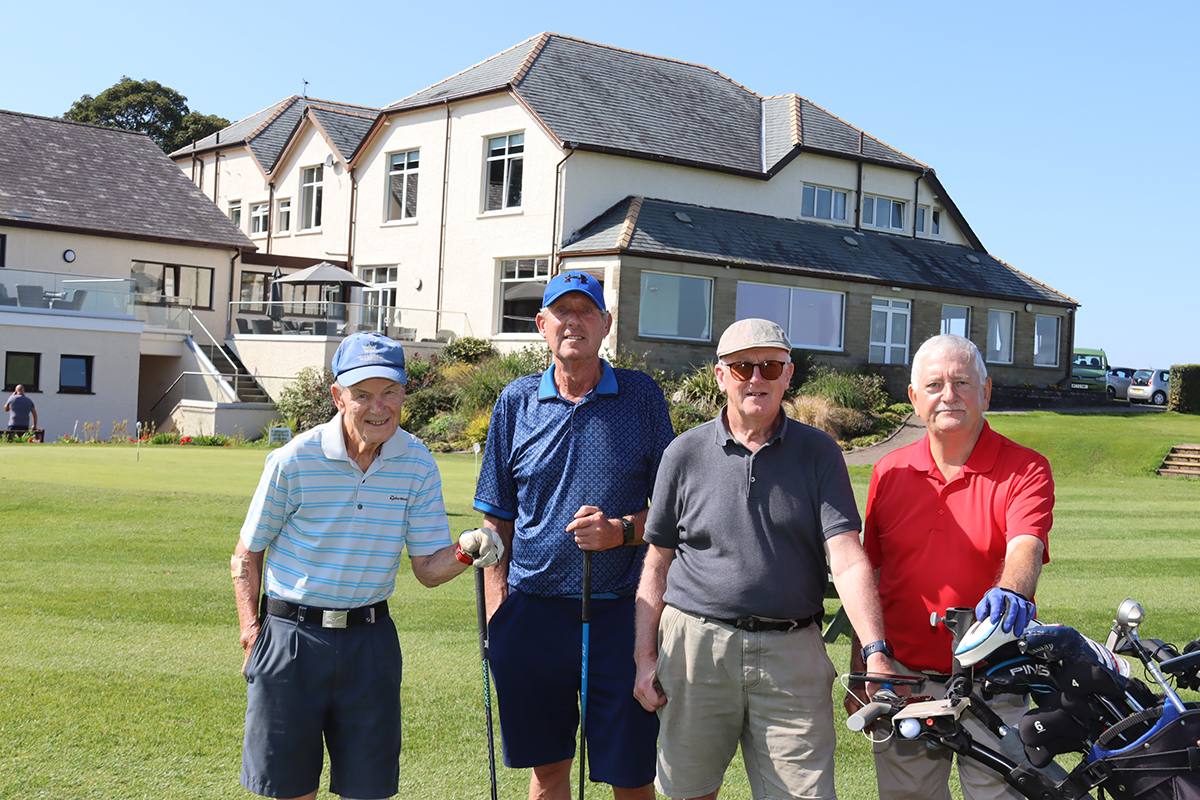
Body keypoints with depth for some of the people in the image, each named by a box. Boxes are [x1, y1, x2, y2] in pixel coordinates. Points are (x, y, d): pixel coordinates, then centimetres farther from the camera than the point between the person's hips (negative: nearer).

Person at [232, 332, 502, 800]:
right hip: (291, 634, -2)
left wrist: (465, 552, -20)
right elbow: (247, 554, 1)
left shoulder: (418, 465, -2)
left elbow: (428, 569, 1)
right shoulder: (294, 461, -10)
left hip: (370, 638, 2)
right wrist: (251, 630, -10)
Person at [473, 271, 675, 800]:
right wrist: (496, 614, 2)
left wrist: (622, 532, -14)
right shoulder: (516, 402, 8)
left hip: (621, 611, -1)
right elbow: (497, 519, 10)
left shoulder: (642, 396, 4)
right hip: (534, 611, 2)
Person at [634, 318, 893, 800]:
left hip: (792, 654, -1)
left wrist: (875, 652, -17)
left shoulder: (819, 454, 4)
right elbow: (657, 564, 10)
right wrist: (645, 657, 3)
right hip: (696, 646, 1)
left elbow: (848, 560, -5)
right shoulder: (685, 454, 6)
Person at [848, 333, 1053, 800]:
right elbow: (867, 577, 11)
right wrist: (859, 674, 10)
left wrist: (1009, 591, -44)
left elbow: (1026, 547, -21)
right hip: (900, 681, 3)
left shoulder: (1026, 470, -3)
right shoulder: (890, 473, 7)